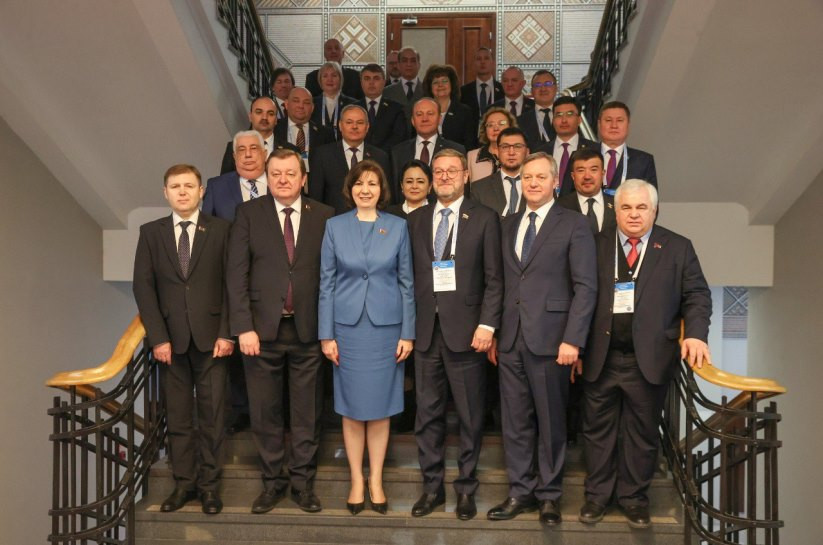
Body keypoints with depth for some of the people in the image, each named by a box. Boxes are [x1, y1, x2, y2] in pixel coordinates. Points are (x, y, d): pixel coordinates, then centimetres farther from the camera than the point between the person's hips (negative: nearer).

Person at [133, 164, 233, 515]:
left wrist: (226, 334, -8)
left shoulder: (220, 230, 3)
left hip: (210, 337, -1)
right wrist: (157, 337, -6)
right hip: (170, 338, 2)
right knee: (177, 416, 7)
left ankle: (209, 484, 13)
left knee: (212, 414, 3)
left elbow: (230, 284, 0)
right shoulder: (151, 232, 8)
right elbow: (143, 286, 3)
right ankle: (183, 482, 18)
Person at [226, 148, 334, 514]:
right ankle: (273, 481, 23)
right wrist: (244, 327, -10)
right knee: (265, 411, 8)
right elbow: (237, 273, -2)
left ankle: (303, 482, 21)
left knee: (307, 412, 8)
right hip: (262, 329, 0)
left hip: (308, 330, 0)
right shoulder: (248, 214, 2)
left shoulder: (324, 216, 4)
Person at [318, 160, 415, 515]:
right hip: (348, 326, 0)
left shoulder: (398, 227, 3)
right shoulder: (335, 227, 2)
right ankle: (356, 481, 18)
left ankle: (376, 481, 18)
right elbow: (326, 283, 2)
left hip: (386, 326, 0)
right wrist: (326, 334, -3)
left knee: (380, 406, 6)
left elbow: (406, 282, 3)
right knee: (351, 407, 6)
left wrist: (408, 333, -1)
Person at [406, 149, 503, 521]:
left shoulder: (484, 219, 1)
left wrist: (487, 325, -11)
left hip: (466, 331, -3)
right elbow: (410, 277, 10)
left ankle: (466, 488, 19)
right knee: (427, 414, 9)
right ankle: (432, 486, 22)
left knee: (470, 417, 5)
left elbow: (494, 278, -2)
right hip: (426, 332, 3)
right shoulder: (416, 220, 11)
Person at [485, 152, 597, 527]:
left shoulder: (573, 225, -2)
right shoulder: (508, 225, 14)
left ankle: (549, 495, 20)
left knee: (551, 422, 7)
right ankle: (520, 492, 21)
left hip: (550, 339, -4)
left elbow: (586, 287, -7)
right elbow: (503, 282, 13)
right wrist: (494, 331, 7)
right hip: (511, 339, 5)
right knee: (515, 421, 9)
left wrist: (573, 339, -15)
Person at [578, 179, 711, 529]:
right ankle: (597, 494, 26)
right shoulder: (596, 245, 5)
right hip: (601, 358, 1)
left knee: (642, 432, 10)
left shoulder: (678, 248, 4)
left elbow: (697, 296, 2)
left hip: (649, 359, -1)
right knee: (598, 429, 11)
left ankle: (633, 496, 26)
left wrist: (695, 333, -15)